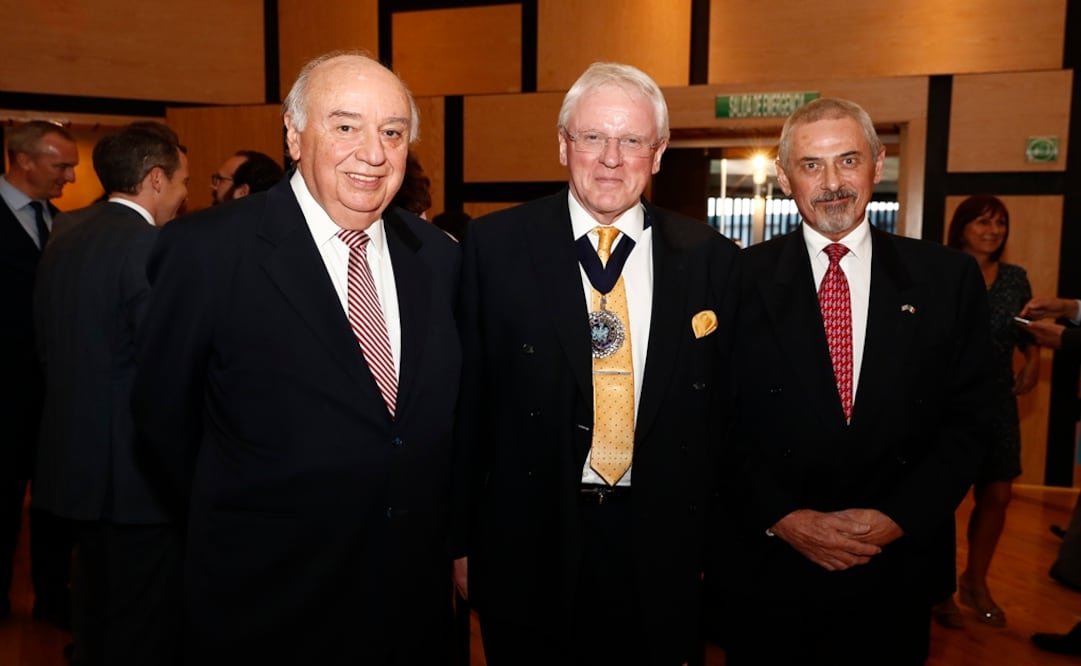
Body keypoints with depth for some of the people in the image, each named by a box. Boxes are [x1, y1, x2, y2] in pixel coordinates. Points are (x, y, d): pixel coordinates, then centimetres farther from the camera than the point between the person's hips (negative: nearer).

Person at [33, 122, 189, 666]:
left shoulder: (63, 240, 9)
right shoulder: (151, 246, -18)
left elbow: (46, 349, 13)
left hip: (74, 461, 9)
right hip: (138, 471, -9)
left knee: (96, 610, 22)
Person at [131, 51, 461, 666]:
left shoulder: (439, 255, 1)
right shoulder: (207, 250, -13)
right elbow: (164, 417, -5)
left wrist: (448, 539, 8)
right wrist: (238, 525, 2)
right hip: (269, 604, -4)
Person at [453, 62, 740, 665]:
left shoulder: (711, 257, -2)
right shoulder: (496, 246, -7)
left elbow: (723, 408, 2)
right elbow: (469, 400, -4)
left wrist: (715, 543, 4)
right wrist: (462, 537, -2)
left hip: (662, 548, 2)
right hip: (528, 545, -1)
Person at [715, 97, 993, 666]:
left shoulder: (949, 278, 0)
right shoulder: (741, 278, -4)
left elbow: (966, 420, 1)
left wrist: (898, 518, -10)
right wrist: (784, 518, -12)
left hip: (895, 570, 1)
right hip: (768, 564, -1)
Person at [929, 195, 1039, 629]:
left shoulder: (1015, 278, 8)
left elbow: (1026, 330, 13)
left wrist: (1033, 360, -5)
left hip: (997, 399, 5)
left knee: (997, 494, 8)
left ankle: (976, 582, 29)